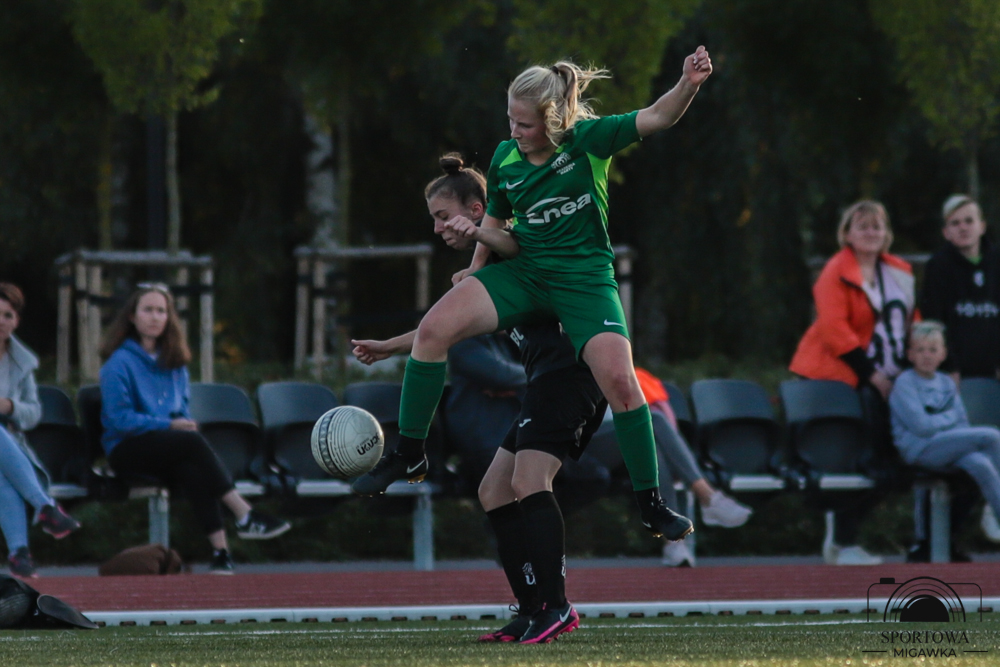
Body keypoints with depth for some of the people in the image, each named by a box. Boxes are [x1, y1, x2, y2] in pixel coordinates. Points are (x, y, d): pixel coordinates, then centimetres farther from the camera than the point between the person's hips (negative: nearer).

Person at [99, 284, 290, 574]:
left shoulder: (174, 361, 17)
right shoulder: (120, 362, -3)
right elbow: (120, 419, -10)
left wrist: (185, 424, -2)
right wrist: (168, 425, -16)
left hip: (171, 448, 5)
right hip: (128, 450, -5)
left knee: (191, 468, -32)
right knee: (192, 442, -32)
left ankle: (220, 550, -44)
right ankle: (245, 515, -37)